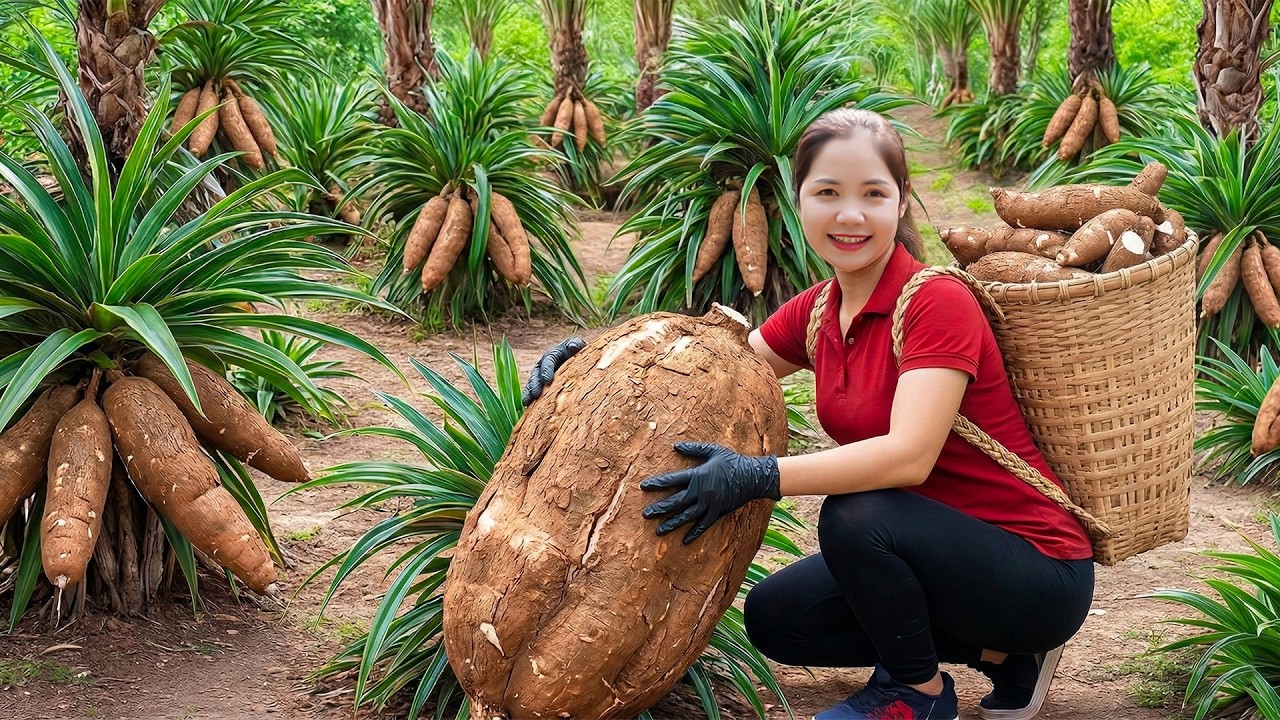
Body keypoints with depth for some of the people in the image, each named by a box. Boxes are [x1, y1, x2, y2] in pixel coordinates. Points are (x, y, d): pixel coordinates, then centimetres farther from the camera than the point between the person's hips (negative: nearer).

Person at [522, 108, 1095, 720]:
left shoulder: (937, 302, -21)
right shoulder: (818, 312, 3)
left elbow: (909, 454, -33)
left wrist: (758, 476, -41)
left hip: (1039, 572, -8)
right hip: (936, 549, 8)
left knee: (856, 516, -30)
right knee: (774, 618, 5)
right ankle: (998, 649, 12)